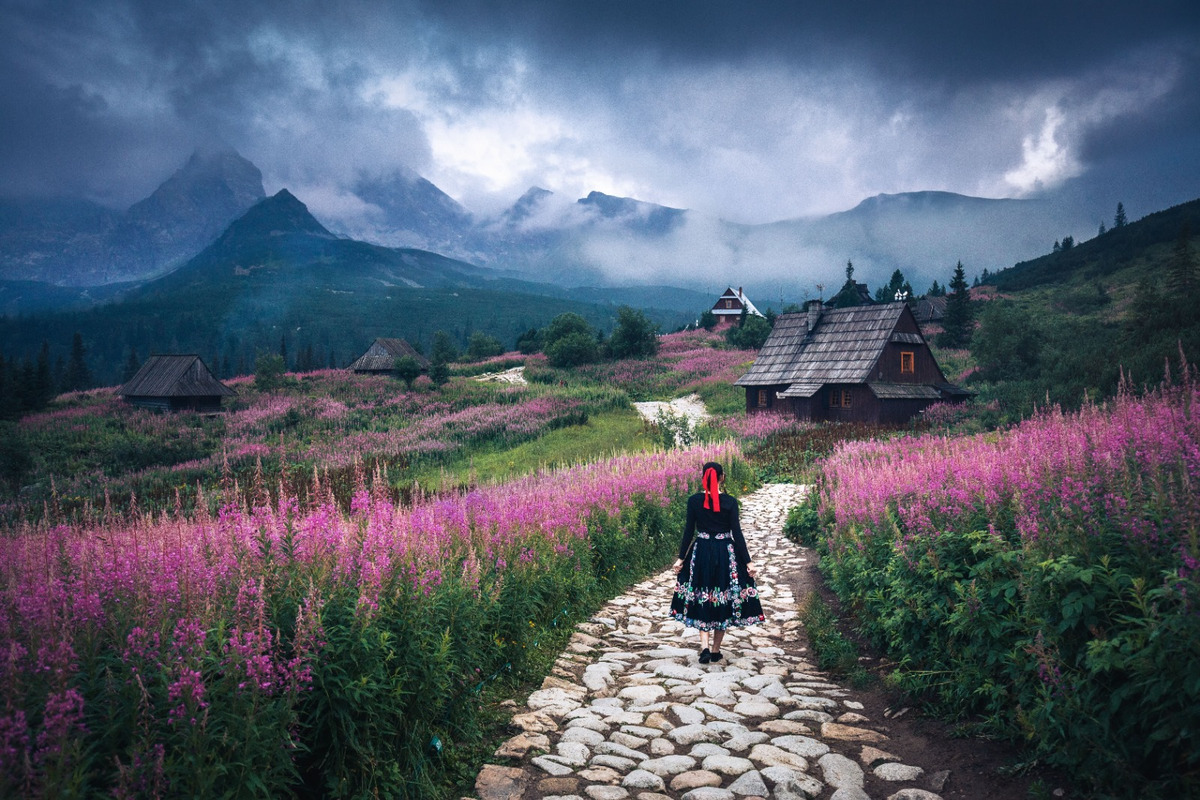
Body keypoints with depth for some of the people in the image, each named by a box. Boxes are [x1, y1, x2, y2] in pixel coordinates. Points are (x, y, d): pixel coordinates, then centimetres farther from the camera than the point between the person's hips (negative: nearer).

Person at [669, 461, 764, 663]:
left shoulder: (694, 501, -6)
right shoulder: (730, 502, -8)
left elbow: (689, 531, -2)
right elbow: (737, 534, -8)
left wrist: (681, 558, 8)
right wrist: (748, 562, -3)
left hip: (701, 553, 1)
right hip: (726, 554, -1)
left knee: (701, 601, 14)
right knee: (723, 602, 12)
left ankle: (704, 647, -2)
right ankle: (716, 651, 20)